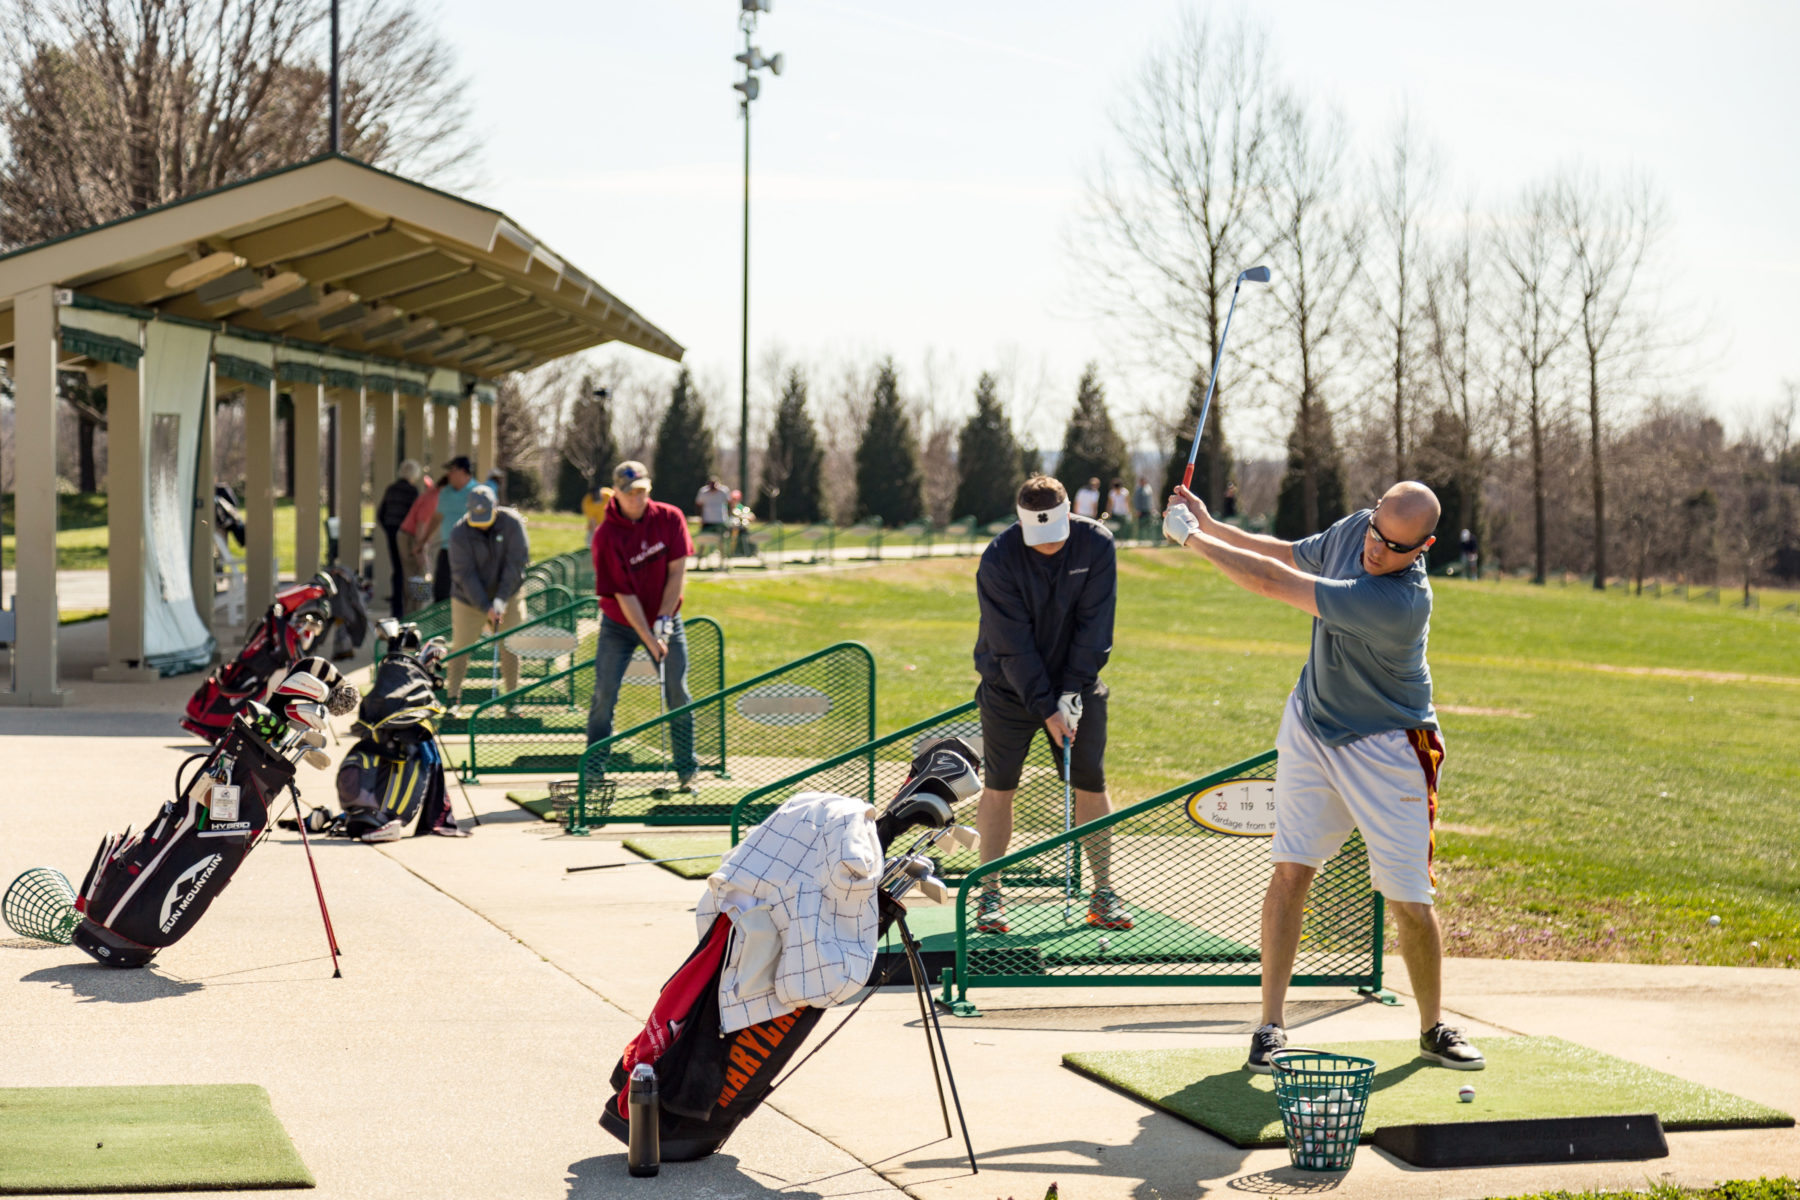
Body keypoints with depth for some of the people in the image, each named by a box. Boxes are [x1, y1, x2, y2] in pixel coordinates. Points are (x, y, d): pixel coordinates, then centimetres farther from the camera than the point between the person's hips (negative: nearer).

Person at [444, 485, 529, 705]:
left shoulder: (512, 523, -14)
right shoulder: (459, 533, -17)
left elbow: (517, 562, -15)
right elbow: (465, 574, -18)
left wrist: (501, 600, -21)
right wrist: (486, 607, -25)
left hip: (507, 598, 1)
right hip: (469, 600, -1)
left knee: (510, 649, 1)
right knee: (460, 648, -1)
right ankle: (453, 698, 11)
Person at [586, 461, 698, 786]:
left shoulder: (670, 518, -10)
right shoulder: (606, 536, -19)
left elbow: (677, 570, -8)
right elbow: (624, 595, -19)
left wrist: (664, 618, -16)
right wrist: (649, 639, -23)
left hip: (665, 621, 2)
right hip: (619, 625, -2)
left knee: (678, 695, -2)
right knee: (604, 695, -8)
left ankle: (686, 769, 7)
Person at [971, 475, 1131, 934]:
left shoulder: (1097, 543, -14)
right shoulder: (998, 560, -20)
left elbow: (1093, 625, -11)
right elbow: (1013, 645, -19)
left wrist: (1071, 692, -14)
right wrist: (1045, 707, -21)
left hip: (1076, 683, 2)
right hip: (1010, 688, -2)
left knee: (1092, 784, 1)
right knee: (998, 786, -3)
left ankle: (1103, 893, 9)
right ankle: (990, 895, 5)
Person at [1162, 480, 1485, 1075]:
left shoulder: (1399, 602, -32)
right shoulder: (1355, 528, -9)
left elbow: (1273, 583, -29)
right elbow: (1287, 555, 13)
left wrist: (1191, 537, -20)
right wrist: (1210, 524, 0)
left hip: (1386, 751, -6)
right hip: (1310, 729, 6)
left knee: (1410, 902, -1)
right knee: (1291, 870, -4)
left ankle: (1434, 1027, 21)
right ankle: (1271, 1024, 2)